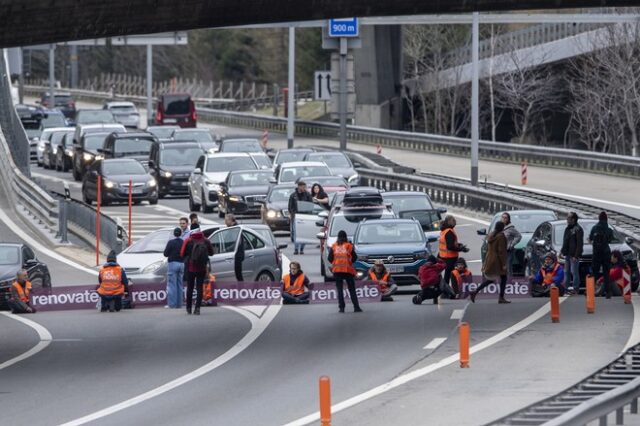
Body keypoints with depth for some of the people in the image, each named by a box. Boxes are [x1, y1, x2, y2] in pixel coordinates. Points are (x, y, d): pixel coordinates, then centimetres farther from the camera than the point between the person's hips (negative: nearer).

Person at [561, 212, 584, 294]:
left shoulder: (578, 229, -11)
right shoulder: (568, 229, 17)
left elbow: (579, 244, -16)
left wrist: (576, 256, -20)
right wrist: (562, 251, 14)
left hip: (574, 255, -9)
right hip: (567, 254, 9)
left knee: (574, 271, -7)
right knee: (566, 271, 10)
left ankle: (575, 288, -4)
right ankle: (566, 287, 16)